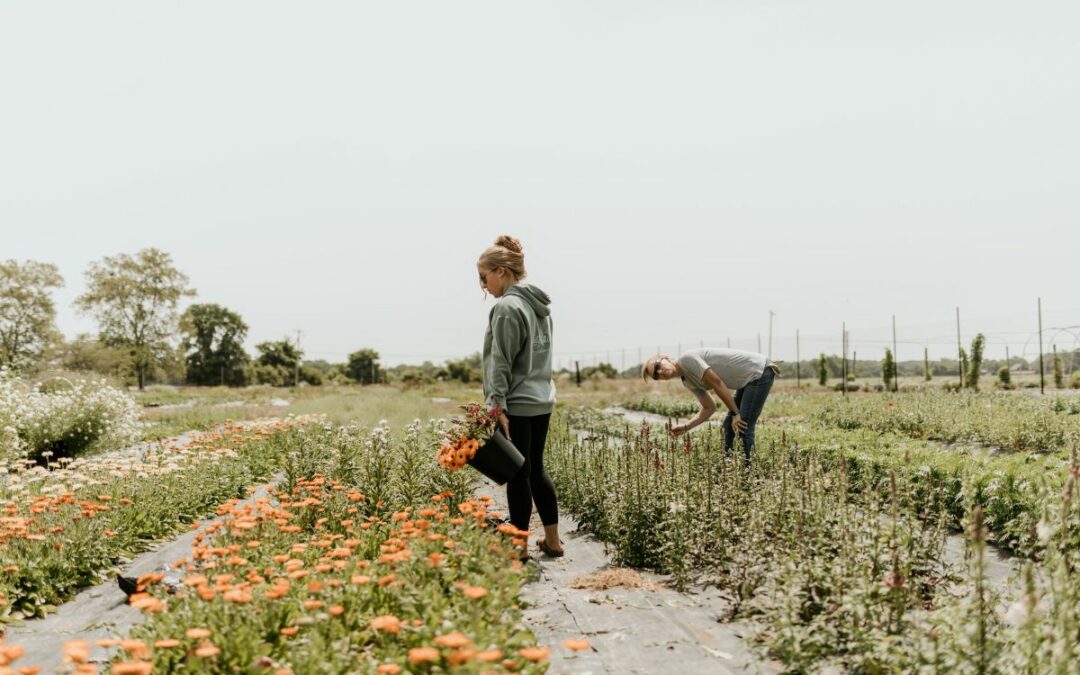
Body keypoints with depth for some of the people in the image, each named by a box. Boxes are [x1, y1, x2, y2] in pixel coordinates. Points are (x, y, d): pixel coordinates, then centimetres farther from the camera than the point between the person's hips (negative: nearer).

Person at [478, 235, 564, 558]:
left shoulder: (507, 307, -14)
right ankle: (552, 540, 22)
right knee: (536, 469, 17)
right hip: (543, 399, 9)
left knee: (518, 475, 1)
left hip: (517, 405, -9)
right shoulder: (538, 304, 13)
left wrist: (497, 404, -18)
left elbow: (501, 362, -18)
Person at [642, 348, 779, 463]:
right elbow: (710, 408, 14)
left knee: (743, 427, -12)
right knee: (729, 425, 11)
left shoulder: (687, 359, -16)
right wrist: (686, 427, 5)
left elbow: (717, 383, -18)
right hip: (749, 379, 9)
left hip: (760, 372, -9)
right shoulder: (688, 382, 10)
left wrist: (735, 413, -14)